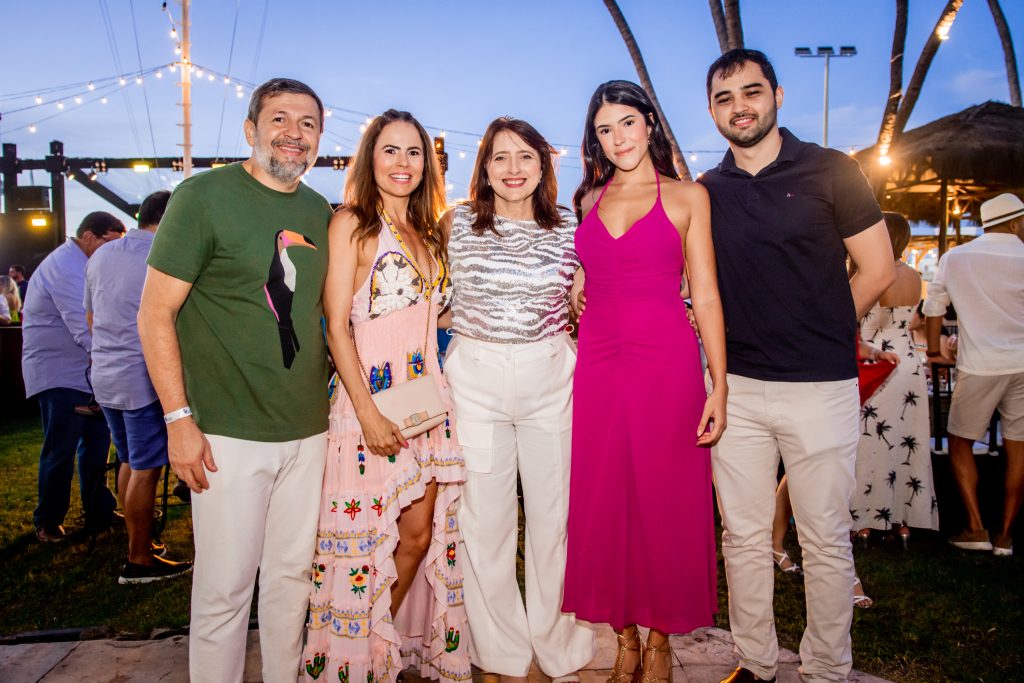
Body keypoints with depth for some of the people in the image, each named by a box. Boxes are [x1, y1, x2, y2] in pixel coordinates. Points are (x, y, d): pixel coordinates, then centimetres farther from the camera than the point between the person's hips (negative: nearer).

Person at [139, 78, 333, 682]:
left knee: (293, 575, 15)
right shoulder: (205, 196, -6)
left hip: (309, 431, 5)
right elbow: (155, 314, -8)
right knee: (225, 587, 4)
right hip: (230, 433, -5)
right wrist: (179, 419, -13)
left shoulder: (321, 213, 10)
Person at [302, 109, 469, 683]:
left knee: (421, 534, 10)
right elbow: (337, 327, -10)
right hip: (372, 395, -6)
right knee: (368, 538, 2)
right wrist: (368, 412, -17)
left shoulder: (430, 233, 15)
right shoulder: (351, 224, -4)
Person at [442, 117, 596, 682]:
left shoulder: (569, 228, 4)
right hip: (474, 379, 0)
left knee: (554, 513, 8)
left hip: (550, 377, 1)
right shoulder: (457, 223, 1)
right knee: (485, 519, 6)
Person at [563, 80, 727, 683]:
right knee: (605, 501, 7)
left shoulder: (687, 196, 3)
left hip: (666, 361, -3)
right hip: (598, 362, 4)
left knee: (664, 501, 4)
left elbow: (706, 294, -1)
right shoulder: (591, 199, 14)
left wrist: (718, 386, -7)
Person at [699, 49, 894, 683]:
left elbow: (878, 269, 1)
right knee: (744, 536, 11)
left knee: (826, 540, 7)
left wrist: (817, 339, 4)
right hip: (736, 386, 3)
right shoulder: (705, 192, 8)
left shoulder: (830, 171, -1)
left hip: (820, 387, -3)